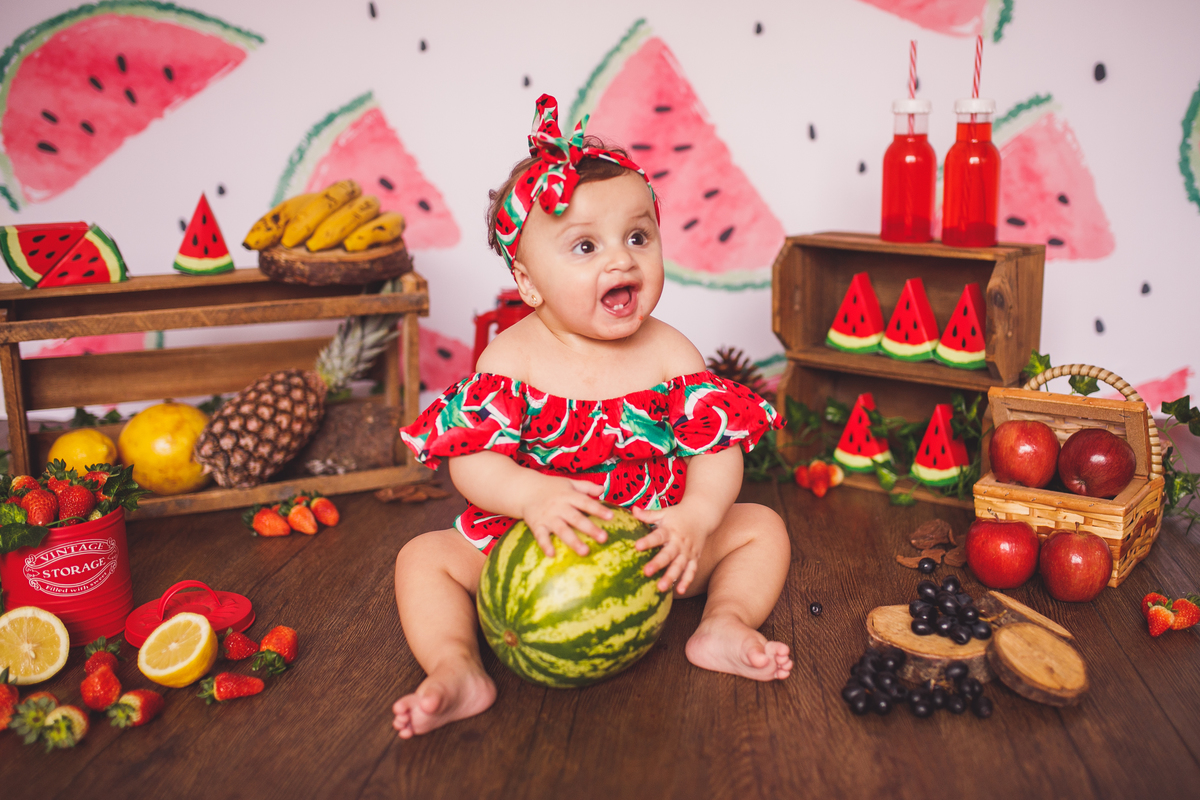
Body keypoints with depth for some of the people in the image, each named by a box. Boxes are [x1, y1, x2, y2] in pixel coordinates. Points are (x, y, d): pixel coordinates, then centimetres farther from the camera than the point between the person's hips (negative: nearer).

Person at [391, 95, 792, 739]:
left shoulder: (671, 354, -8)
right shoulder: (510, 358, -12)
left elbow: (718, 448, -12)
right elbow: (471, 459, -19)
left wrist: (696, 516, -32)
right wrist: (532, 495, -38)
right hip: (532, 542, -1)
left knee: (760, 528, -7)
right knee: (425, 558, -15)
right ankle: (457, 670, -22)